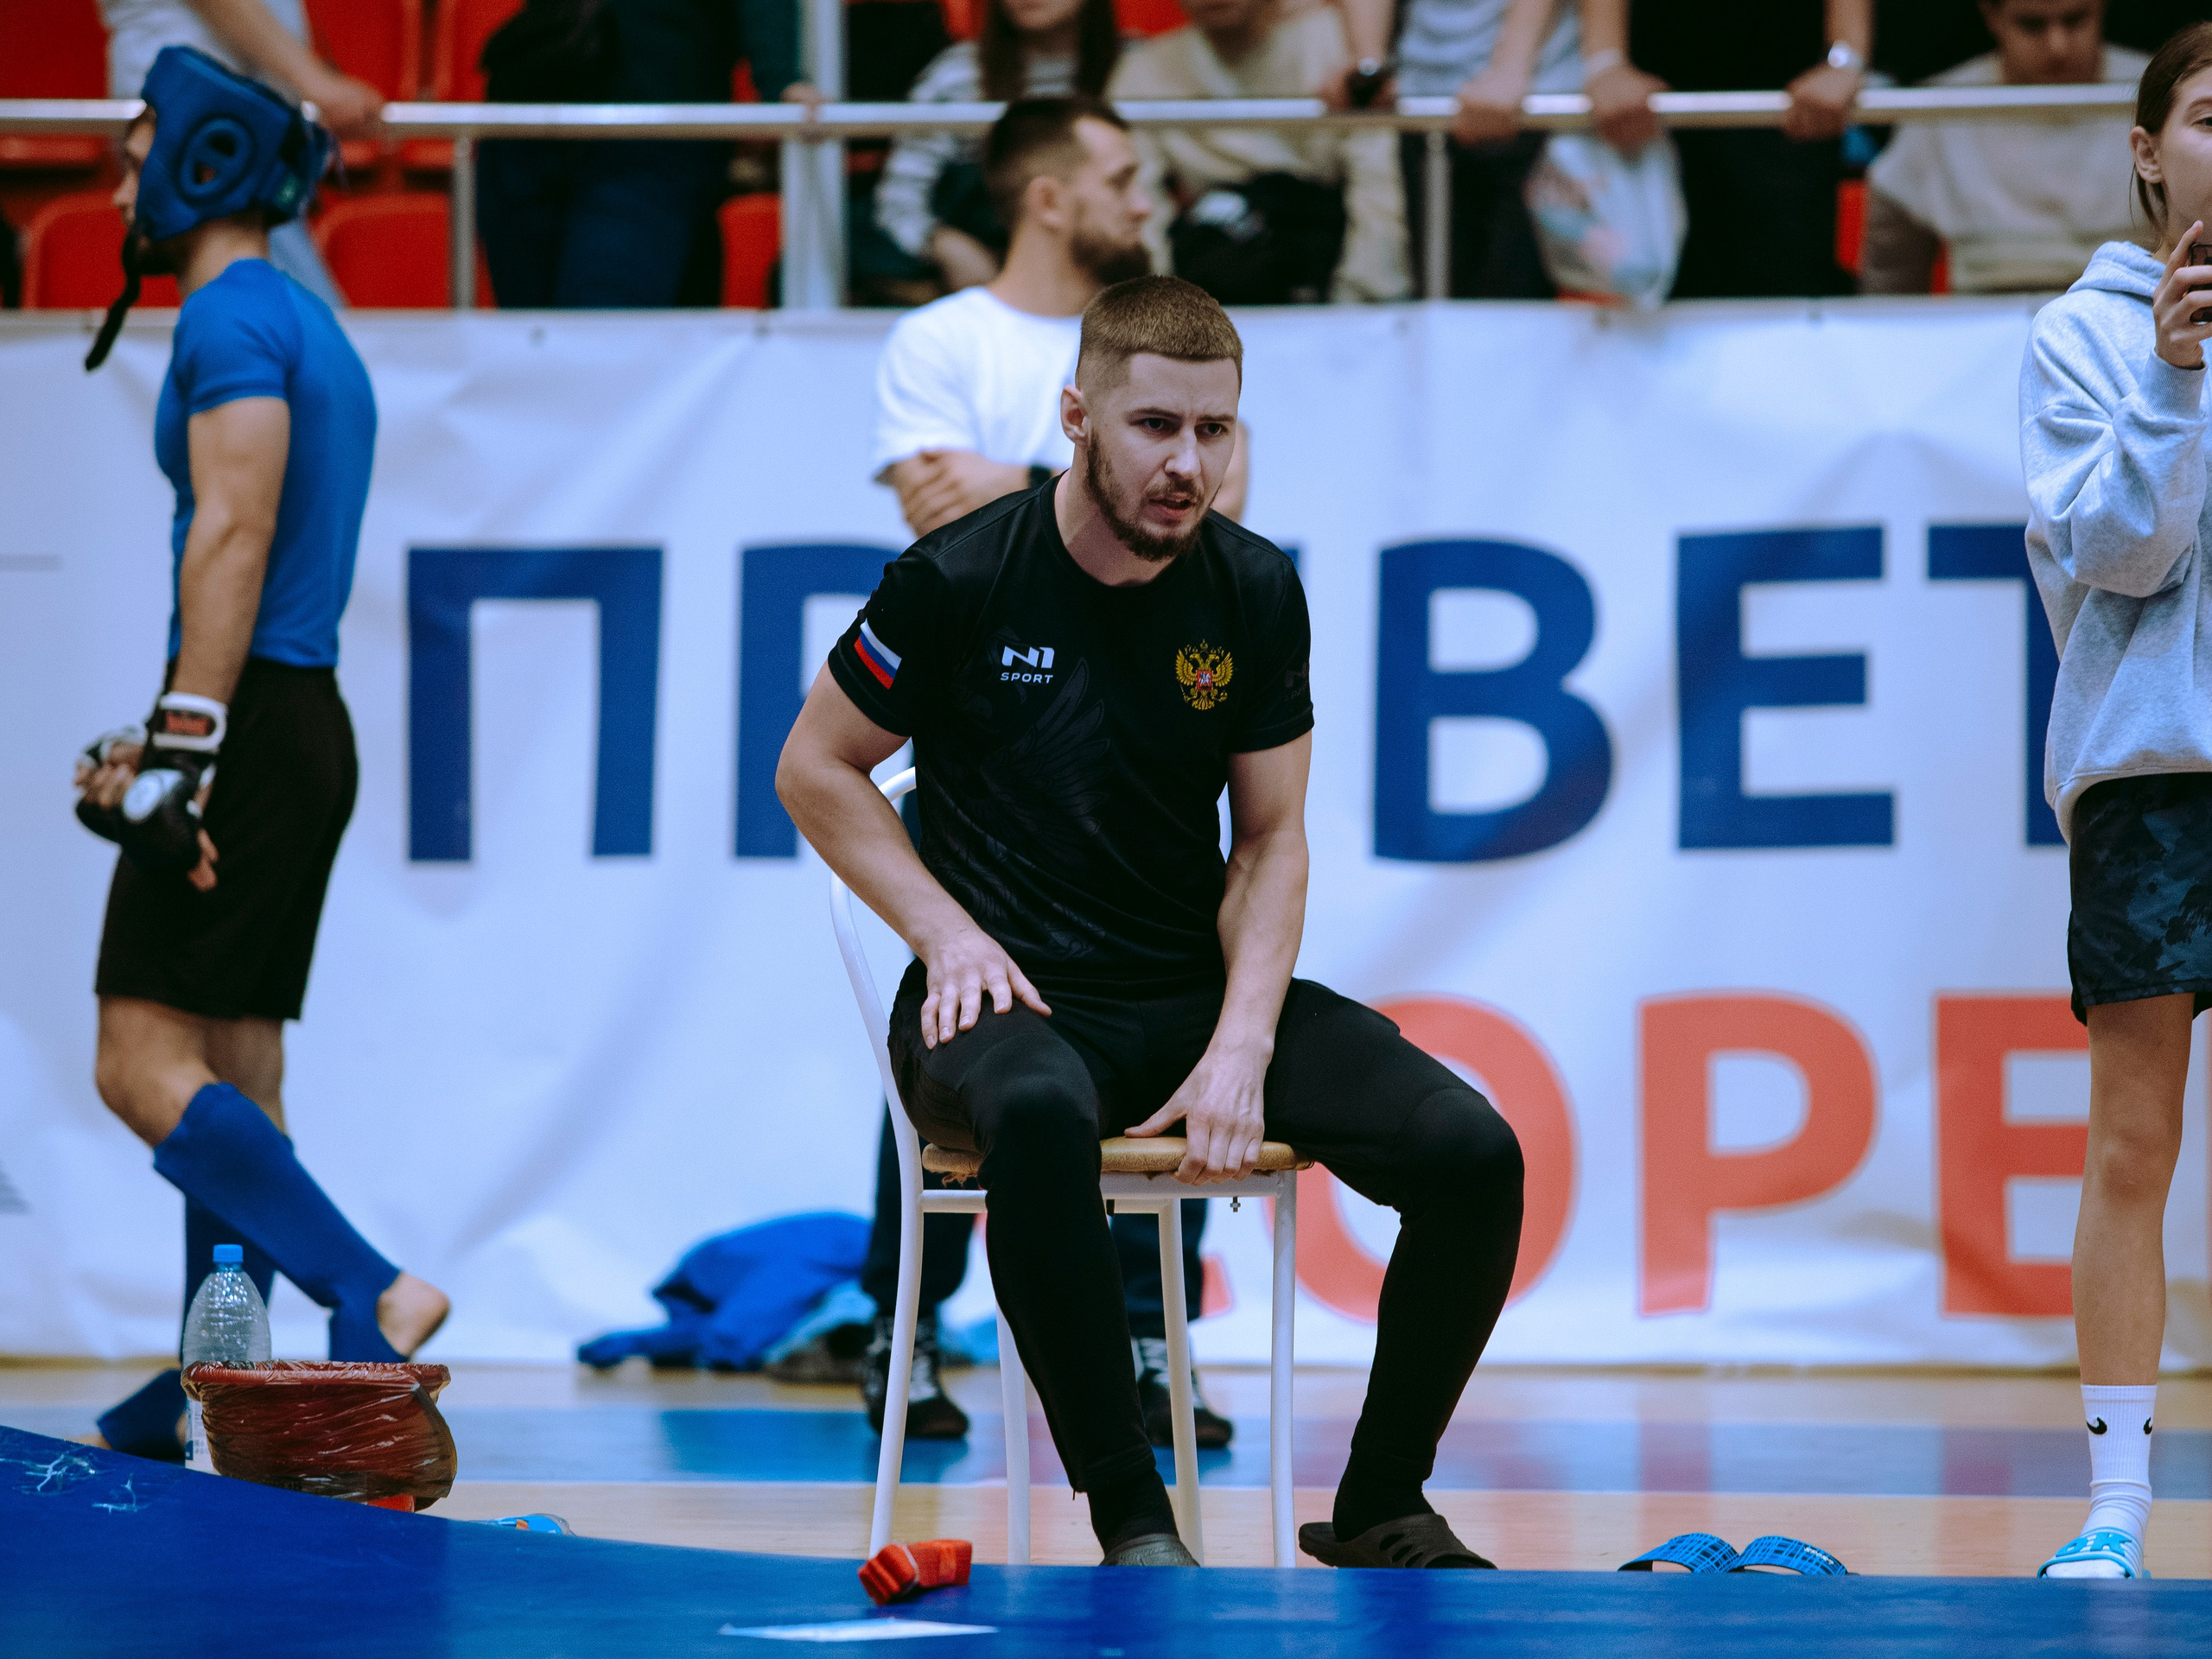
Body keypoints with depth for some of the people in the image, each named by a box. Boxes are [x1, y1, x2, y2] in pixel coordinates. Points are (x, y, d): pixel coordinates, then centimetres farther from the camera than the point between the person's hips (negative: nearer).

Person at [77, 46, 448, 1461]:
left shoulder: (233, 314, -10)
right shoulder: (309, 327, 21)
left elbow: (233, 535, -20)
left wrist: (184, 747, -24)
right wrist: (166, 747, 26)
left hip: (251, 723, -10)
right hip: (306, 722, 10)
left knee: (146, 1062, -13)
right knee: (232, 1078, 12)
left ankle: (375, 1294, -23)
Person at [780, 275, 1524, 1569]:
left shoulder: (1256, 591, 3)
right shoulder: (957, 580, -8)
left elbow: (1271, 840, 7)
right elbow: (816, 769, 4)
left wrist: (1242, 1045, -8)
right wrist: (946, 930, -10)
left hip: (1198, 992, 4)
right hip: (1014, 1005, -4)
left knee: (1473, 1154, -17)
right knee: (1039, 1115, -43)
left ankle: (1379, 1508, 4)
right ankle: (1132, 1518, -34)